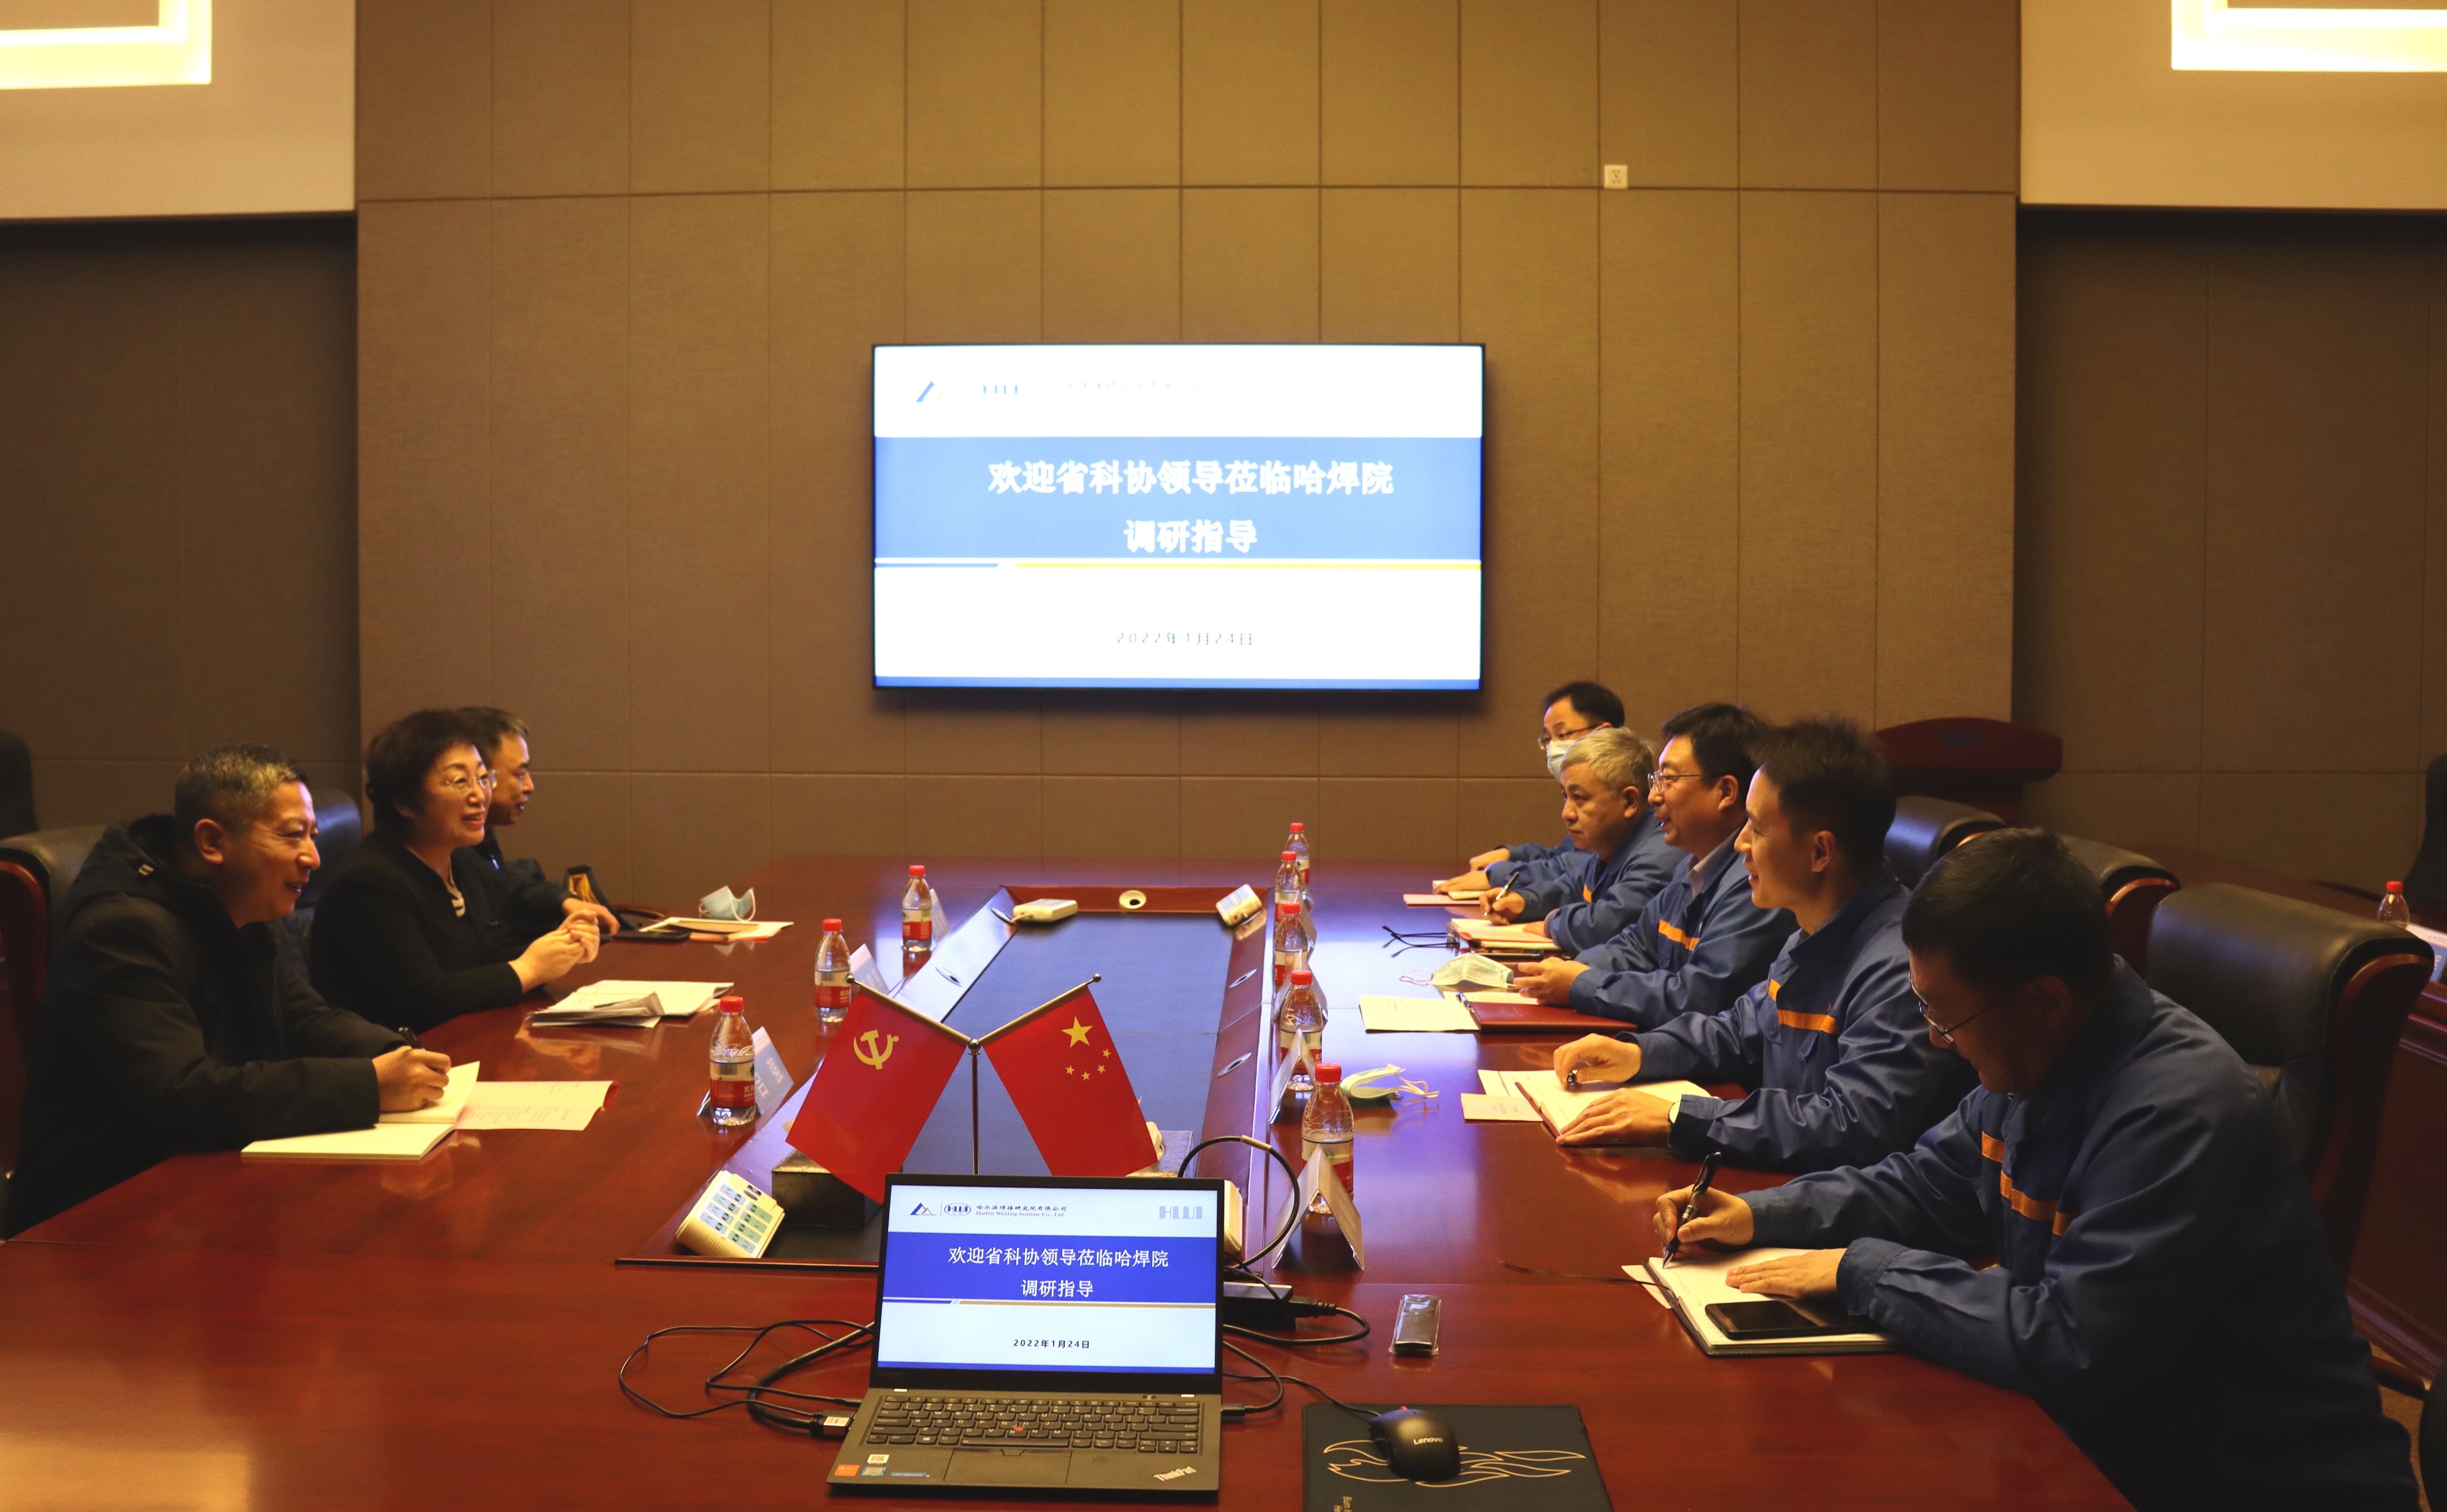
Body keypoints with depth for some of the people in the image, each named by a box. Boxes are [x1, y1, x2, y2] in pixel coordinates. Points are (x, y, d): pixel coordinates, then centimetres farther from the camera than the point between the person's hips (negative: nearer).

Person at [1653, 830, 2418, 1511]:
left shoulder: (2179, 1112, -28)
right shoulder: (2031, 1062, 0)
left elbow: (2067, 1346, -28)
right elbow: (1929, 1186, 16)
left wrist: (1861, 1270, -19)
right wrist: (1761, 1215, 4)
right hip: (2109, 1433, 8)